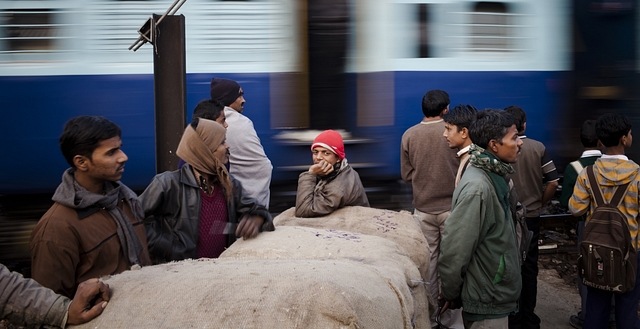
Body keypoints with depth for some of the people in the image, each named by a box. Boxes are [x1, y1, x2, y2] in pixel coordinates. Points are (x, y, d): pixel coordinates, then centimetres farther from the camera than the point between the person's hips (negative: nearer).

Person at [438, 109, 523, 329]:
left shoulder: (494, 176, 6)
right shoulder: (478, 187, -25)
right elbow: (454, 248, -25)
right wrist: (451, 294, -12)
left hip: (496, 296, 9)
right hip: (487, 303, -9)